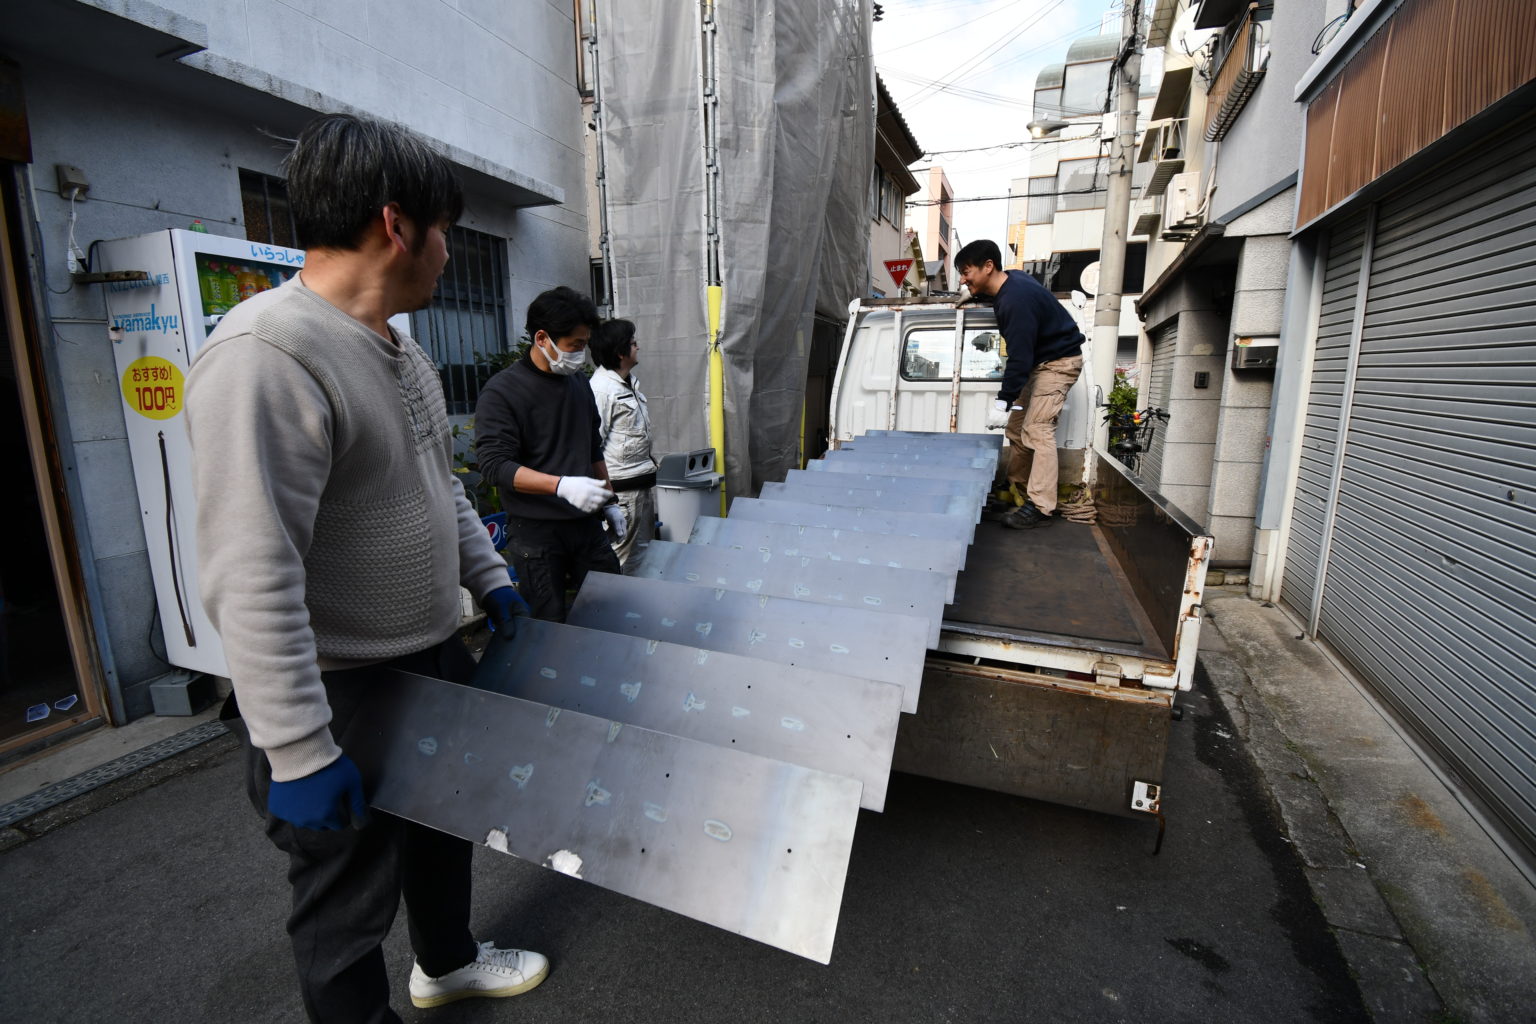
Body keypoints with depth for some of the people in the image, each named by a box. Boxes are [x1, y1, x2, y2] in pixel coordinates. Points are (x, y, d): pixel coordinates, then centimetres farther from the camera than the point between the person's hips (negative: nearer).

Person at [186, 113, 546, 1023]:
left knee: (445, 816, 27)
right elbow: (253, 581, -28)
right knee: (351, 896, 13)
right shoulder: (266, 355, -25)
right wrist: (300, 754, -24)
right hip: (341, 692, -9)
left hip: (434, 656, 10)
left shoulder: (400, 347, 7)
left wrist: (487, 574, 16)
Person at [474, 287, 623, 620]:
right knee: (551, 626, 1)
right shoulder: (501, 391, -10)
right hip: (535, 531, -5)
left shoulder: (579, 382, 10)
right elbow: (495, 465, -17)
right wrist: (562, 485, -28)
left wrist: (608, 501, 17)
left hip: (587, 523, 6)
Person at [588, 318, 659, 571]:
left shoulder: (631, 381, 13)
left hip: (644, 479, 10)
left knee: (644, 547, 20)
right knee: (620, 558, -1)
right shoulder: (601, 387, -18)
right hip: (621, 485, -10)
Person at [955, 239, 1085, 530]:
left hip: (1059, 361, -10)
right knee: (1017, 427, 7)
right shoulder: (1011, 279, 1)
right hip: (1039, 360, 10)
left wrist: (1003, 403, -31)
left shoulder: (1017, 299, -28)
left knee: (1037, 429, -18)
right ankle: (1018, 492, 14)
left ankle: (1041, 508, -18)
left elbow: (1019, 357, -30)